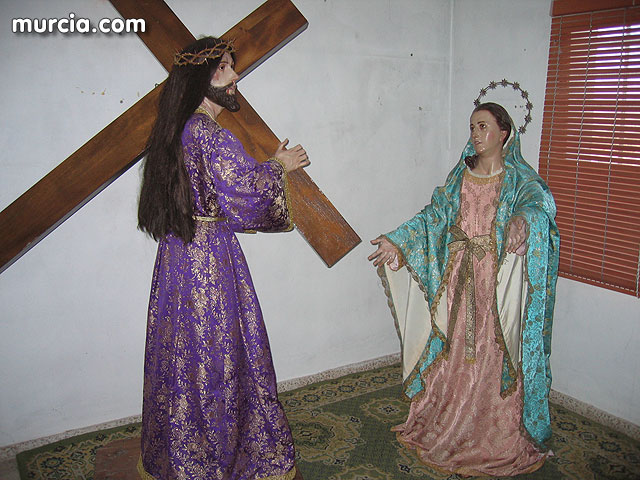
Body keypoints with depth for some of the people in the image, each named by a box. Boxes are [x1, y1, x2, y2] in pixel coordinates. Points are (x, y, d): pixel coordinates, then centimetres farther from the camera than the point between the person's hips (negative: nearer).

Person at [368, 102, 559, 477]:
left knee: (495, 359, 0)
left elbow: (539, 201, -23)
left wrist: (525, 219, -47)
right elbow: (435, 215, 6)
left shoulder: (518, 177, -3)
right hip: (459, 281, 4)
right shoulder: (460, 176, 11)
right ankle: (450, 430, 27)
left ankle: (500, 440, 17)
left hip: (500, 283, -4)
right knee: (454, 355, 10)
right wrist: (398, 241, -6)